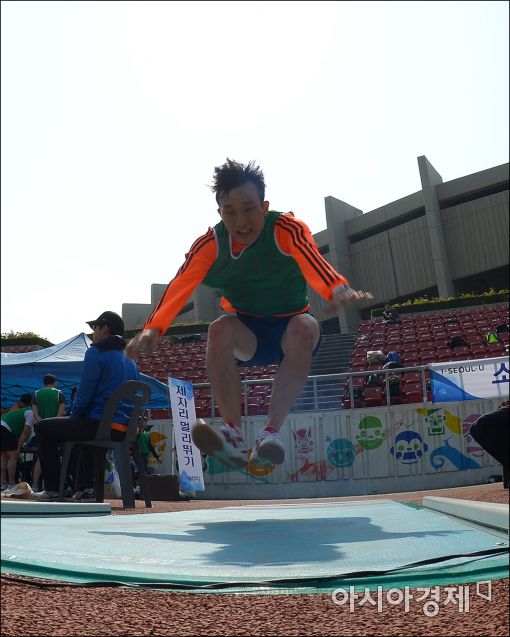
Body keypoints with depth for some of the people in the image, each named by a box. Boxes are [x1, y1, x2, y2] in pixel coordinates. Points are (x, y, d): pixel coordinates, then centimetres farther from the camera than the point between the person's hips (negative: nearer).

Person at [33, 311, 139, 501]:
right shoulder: (130, 361, 18)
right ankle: (88, 487, 30)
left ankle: (53, 489, 7)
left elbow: (84, 391, -11)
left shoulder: (96, 353, -6)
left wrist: (74, 415, 7)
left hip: (100, 425, -8)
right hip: (124, 430, 8)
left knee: (43, 427, 9)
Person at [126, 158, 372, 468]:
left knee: (305, 326, -35)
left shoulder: (288, 229, -21)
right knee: (221, 328, -31)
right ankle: (234, 434, -31)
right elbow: (180, 286, -26)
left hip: (290, 329, -1)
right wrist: (154, 327, -44)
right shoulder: (210, 244, -13)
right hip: (247, 334, 2)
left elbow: (313, 262, -41)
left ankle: (271, 432, -34)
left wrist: (338, 289, -64)